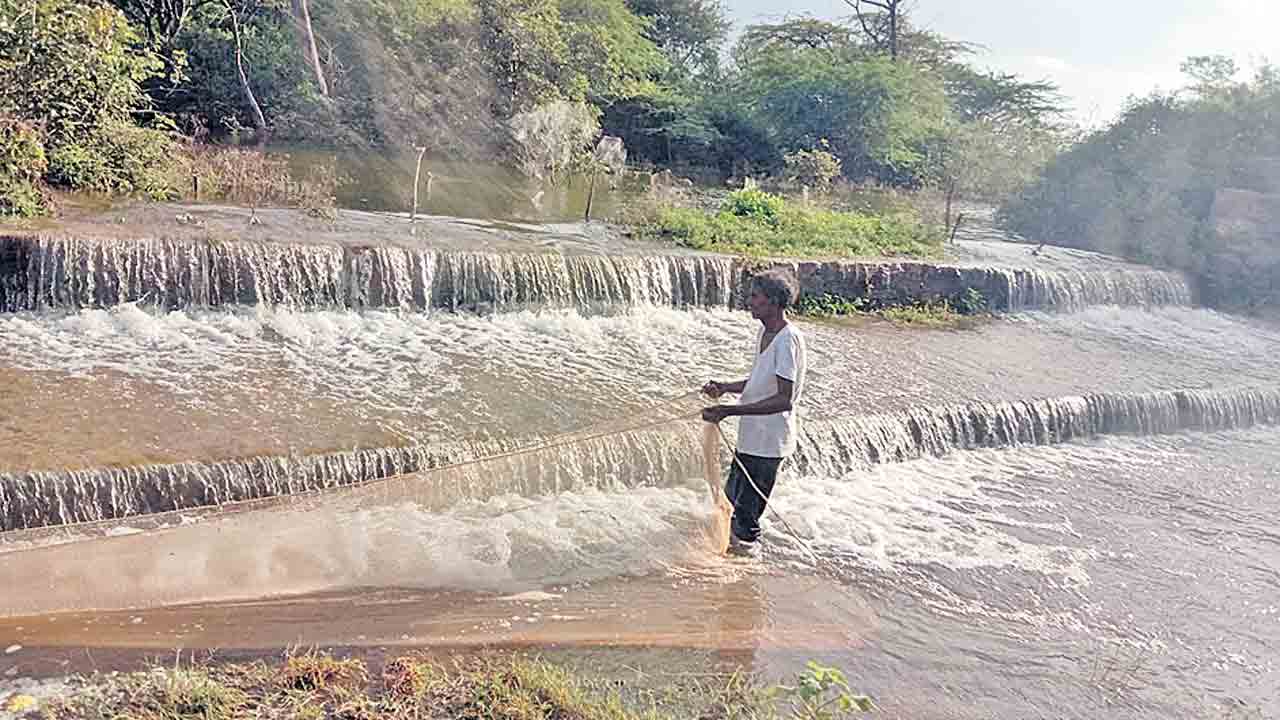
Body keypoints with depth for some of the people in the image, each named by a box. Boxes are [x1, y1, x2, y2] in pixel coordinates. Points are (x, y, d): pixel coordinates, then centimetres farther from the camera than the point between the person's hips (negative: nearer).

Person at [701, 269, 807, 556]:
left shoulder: (788, 339, -22)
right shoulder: (765, 331, 7)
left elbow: (784, 400, -27)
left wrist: (728, 411, -31)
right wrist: (724, 387, 1)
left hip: (767, 442, -9)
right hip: (751, 436, 9)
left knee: (746, 507, 4)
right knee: (733, 498, 24)